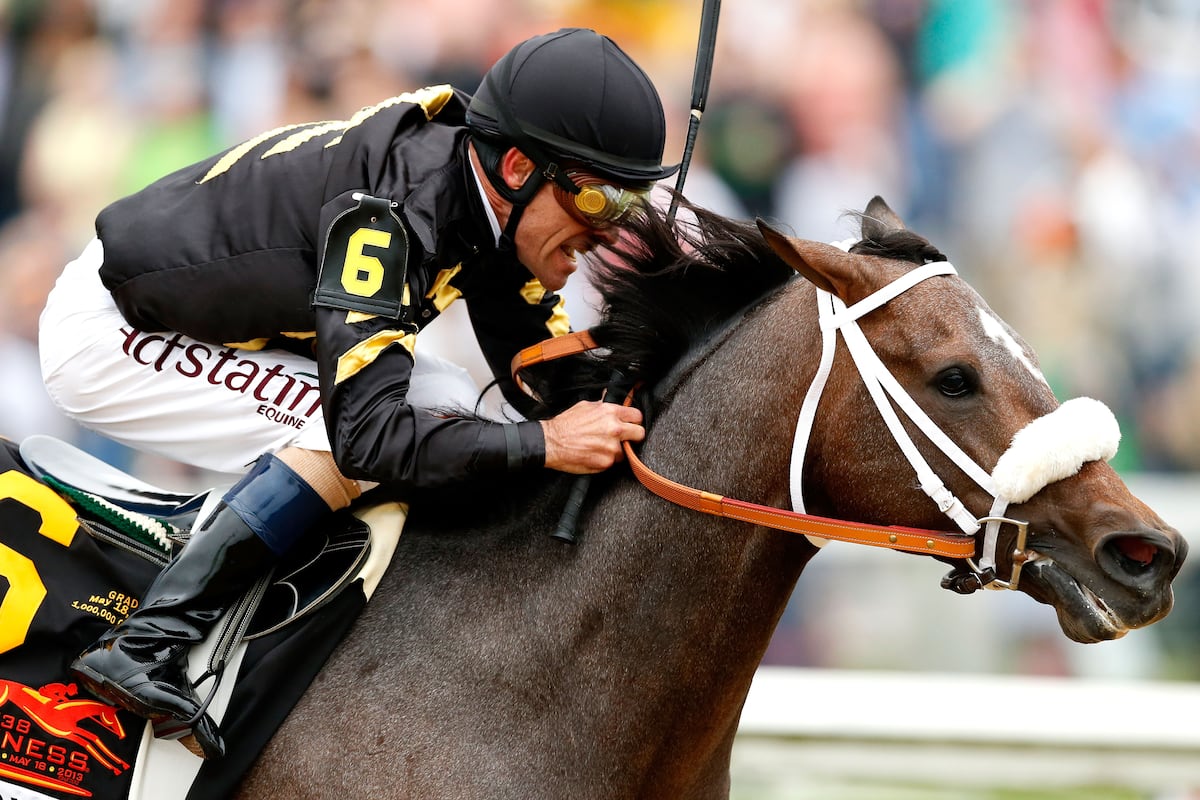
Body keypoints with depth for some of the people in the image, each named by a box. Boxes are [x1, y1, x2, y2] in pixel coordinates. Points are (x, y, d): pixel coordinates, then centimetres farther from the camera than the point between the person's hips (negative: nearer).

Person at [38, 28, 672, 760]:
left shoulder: (494, 206, -8)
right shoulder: (390, 211, -34)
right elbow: (367, 433, -39)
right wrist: (546, 444, -36)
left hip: (211, 327, 9)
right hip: (106, 332, -9)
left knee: (442, 405, 2)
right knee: (343, 441, -26)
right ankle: (146, 646, -24)